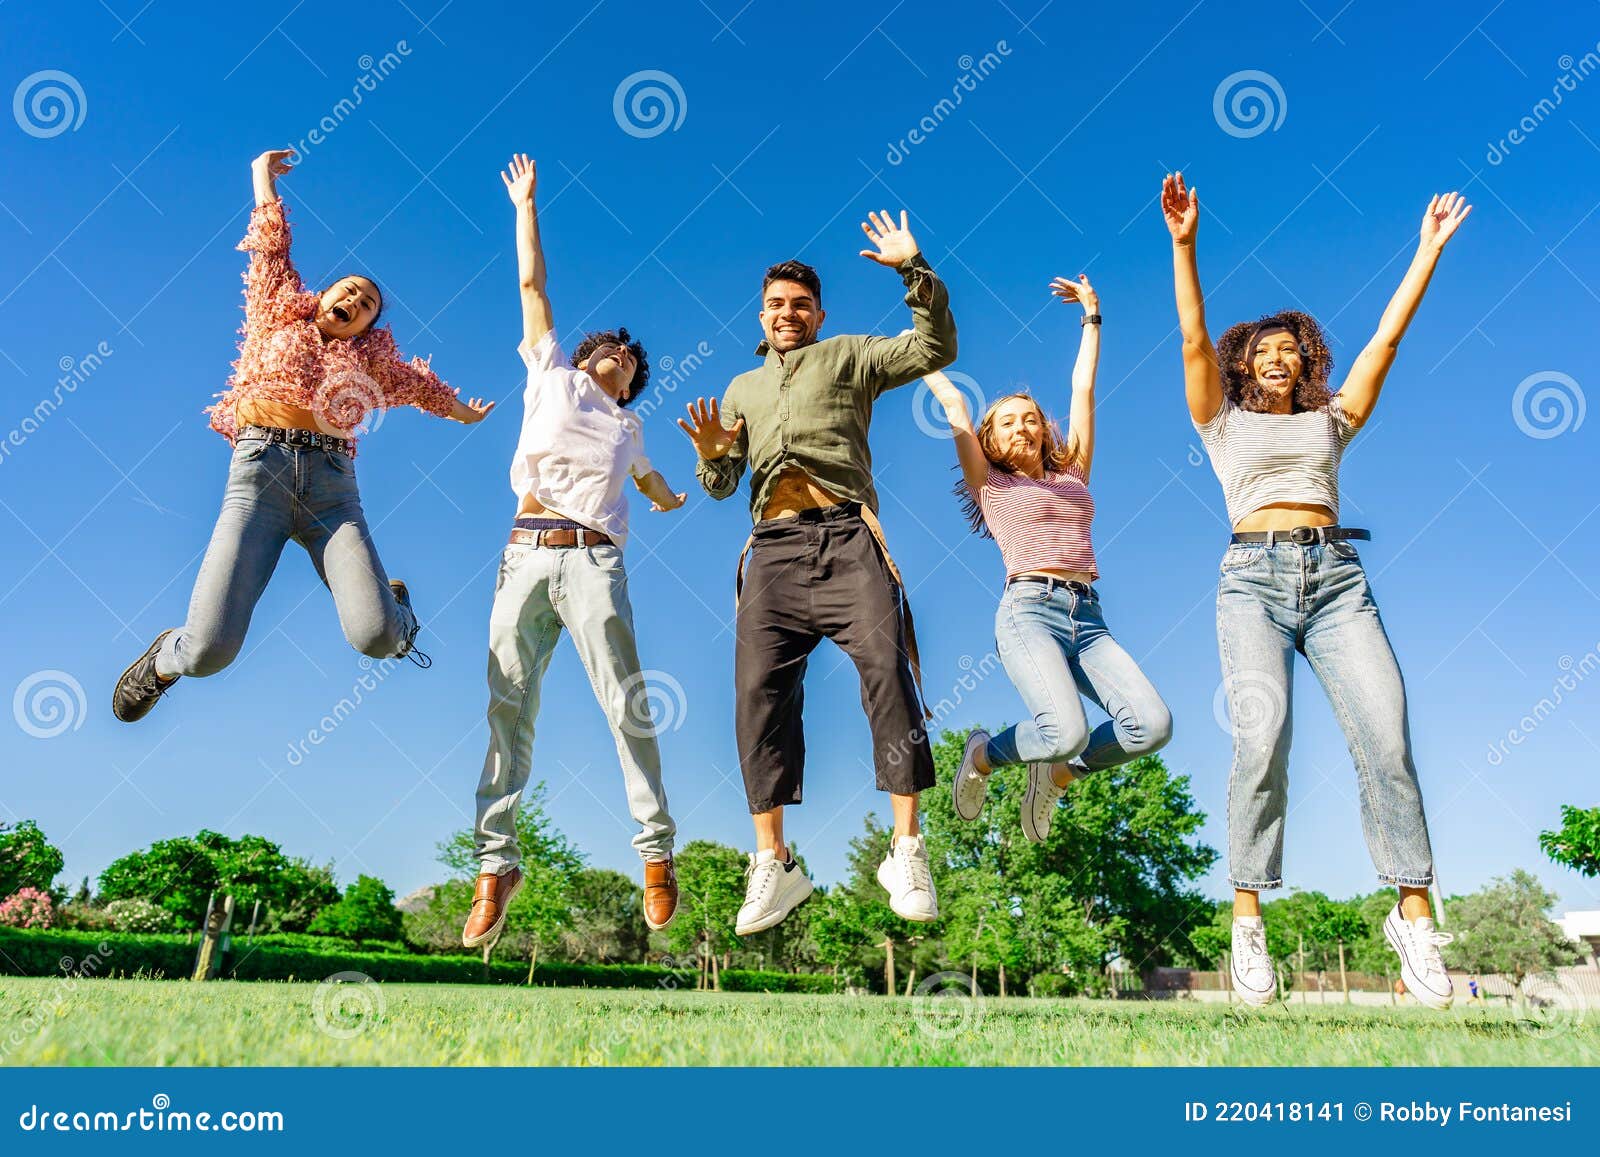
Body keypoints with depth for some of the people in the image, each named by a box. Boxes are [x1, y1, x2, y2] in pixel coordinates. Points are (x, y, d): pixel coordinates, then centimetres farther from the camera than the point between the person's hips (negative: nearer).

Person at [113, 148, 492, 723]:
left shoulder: (369, 359, 26)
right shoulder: (280, 318, 21)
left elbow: (419, 384, 42)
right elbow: (272, 247, 24)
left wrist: (463, 411, 56)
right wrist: (264, 177, 32)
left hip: (332, 484, 2)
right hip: (260, 470, -1)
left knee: (376, 638, -20)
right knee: (209, 649, -18)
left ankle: (394, 600, 20)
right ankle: (165, 659, 22)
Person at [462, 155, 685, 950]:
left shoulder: (627, 429, 27)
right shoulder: (552, 376, 20)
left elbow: (654, 488, 46)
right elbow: (532, 284, 22)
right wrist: (526, 205, 26)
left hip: (592, 563, 1)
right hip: (525, 555, -1)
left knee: (627, 706, -8)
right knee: (508, 706, -7)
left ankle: (656, 852, -1)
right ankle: (495, 864, -6)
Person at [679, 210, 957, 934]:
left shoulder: (848, 357, 21)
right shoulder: (741, 389, 31)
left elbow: (935, 349, 8)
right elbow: (721, 487, 24)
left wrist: (916, 271, -2)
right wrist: (712, 457, 1)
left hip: (844, 535, -3)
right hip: (773, 548, 3)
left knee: (886, 665, -20)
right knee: (759, 687, -10)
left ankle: (905, 853, -15)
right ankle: (773, 865, -4)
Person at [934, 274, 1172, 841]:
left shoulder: (1073, 475, 23)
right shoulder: (990, 485, 14)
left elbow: (1083, 389, 27)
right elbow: (955, 408, 16)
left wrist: (1092, 316, 34)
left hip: (1088, 617, 4)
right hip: (1028, 610, -4)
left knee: (1152, 724, -19)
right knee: (1068, 732, -27)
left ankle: (1056, 774, 10)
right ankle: (983, 755, 7)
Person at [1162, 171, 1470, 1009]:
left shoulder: (1329, 421, 25)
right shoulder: (1225, 423, 19)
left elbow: (1387, 338, 21)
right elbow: (1194, 341, 8)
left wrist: (1430, 248, 20)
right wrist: (1183, 244, 0)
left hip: (1335, 577, 3)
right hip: (1253, 576, -2)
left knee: (1386, 737, -14)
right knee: (1262, 740, -21)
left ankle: (1413, 915, -3)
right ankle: (1247, 920, -11)